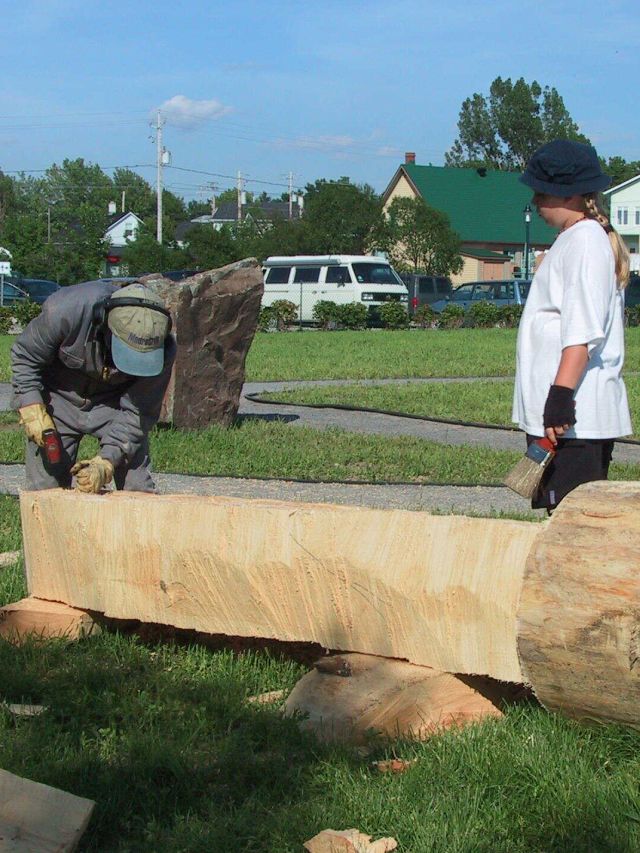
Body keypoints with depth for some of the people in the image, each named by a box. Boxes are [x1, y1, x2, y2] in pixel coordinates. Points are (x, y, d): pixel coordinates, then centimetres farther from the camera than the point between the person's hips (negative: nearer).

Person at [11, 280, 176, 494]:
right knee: (46, 490, -4)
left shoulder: (162, 349, -28)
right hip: (60, 398, -1)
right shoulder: (67, 310, -34)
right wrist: (32, 410, -24)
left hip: (113, 402, 1)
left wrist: (106, 462, -31)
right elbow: (24, 355, -15)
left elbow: (137, 412, -20)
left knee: (139, 491, -9)